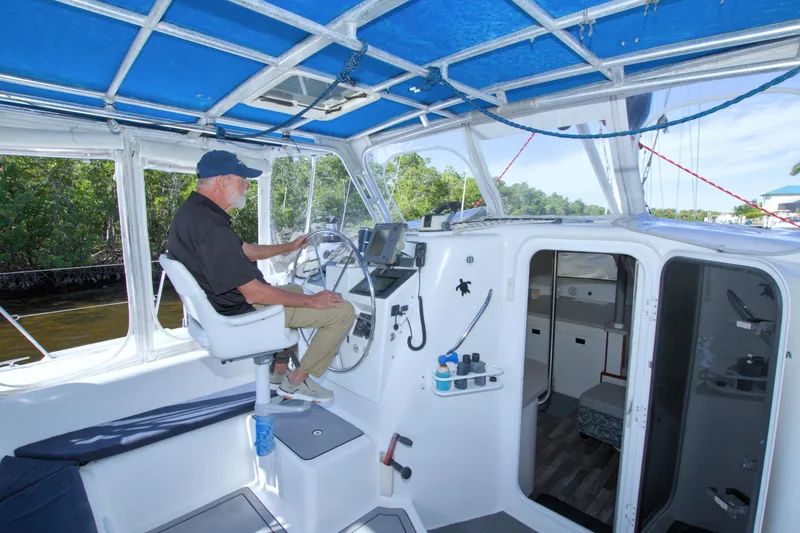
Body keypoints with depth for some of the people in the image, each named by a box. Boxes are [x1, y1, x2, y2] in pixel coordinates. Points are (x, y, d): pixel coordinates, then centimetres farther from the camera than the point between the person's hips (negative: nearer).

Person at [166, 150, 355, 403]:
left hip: (222, 304, 11)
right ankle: (295, 382, 9)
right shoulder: (212, 227, -29)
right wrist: (312, 300, -18)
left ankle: (279, 372, 30)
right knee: (343, 311, -10)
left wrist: (290, 247, 20)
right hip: (243, 314, -11)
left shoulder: (192, 211, 5)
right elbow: (254, 294, -28)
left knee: (294, 289, 34)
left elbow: (245, 251, 16)